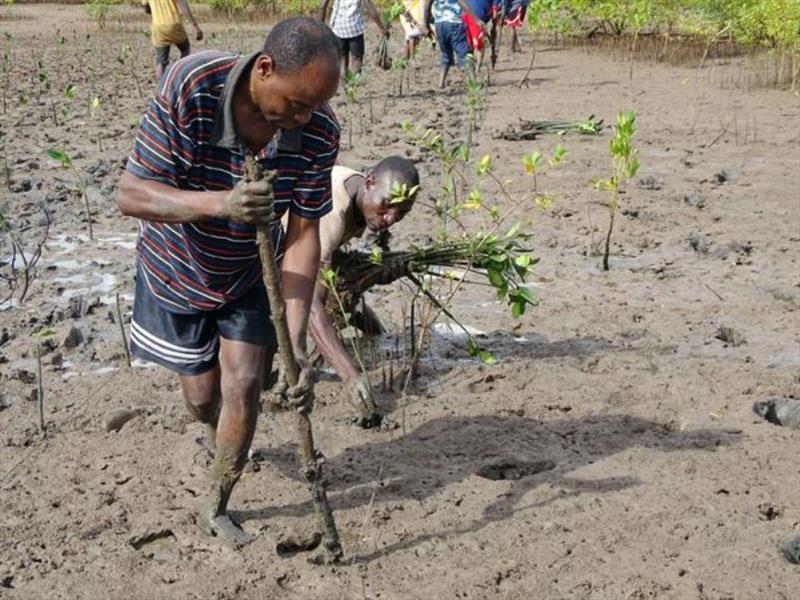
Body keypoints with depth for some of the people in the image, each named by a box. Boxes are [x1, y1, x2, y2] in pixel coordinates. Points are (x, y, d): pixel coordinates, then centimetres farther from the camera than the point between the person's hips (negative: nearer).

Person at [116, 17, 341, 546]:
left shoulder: (320, 131, -26)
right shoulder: (189, 88, -34)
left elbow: (303, 235, -21)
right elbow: (131, 194, -32)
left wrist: (296, 342, -28)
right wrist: (220, 203, -50)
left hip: (251, 274, 1)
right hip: (179, 268, -1)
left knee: (243, 388, -3)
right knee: (202, 394, 12)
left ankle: (218, 509, 23)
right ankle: (221, 436, 51)